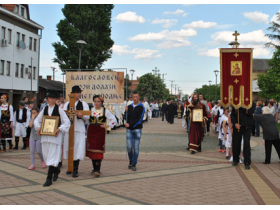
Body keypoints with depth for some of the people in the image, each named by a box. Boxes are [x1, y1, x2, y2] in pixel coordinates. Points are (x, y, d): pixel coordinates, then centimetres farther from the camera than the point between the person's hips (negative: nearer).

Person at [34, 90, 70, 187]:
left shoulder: (59, 109, 0)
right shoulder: (44, 109, 12)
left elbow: (67, 122, -3)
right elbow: (37, 120, 18)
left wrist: (60, 129, -17)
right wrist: (38, 127, -2)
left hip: (55, 135, -5)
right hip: (44, 134, 5)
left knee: (52, 156, -8)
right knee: (46, 155, 11)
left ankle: (49, 178, -5)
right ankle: (56, 170, 35)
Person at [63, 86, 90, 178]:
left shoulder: (83, 104, 5)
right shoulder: (67, 104, 13)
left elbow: (87, 116, -3)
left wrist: (82, 115, -24)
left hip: (79, 129, -3)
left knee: (77, 149, -8)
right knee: (69, 149, 9)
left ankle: (75, 170, -1)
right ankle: (71, 167, 26)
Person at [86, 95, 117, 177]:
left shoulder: (105, 110, 4)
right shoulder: (90, 110, 8)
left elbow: (113, 120, 8)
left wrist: (107, 125, 0)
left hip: (100, 132, -2)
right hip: (91, 131, 2)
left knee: (99, 151, -8)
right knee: (92, 150, 3)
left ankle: (97, 170, -8)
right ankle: (94, 168, 17)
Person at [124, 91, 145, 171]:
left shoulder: (141, 107, -2)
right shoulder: (129, 106, 12)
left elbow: (139, 119, -11)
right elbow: (126, 118, 11)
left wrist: (130, 124, -14)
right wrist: (126, 112, -7)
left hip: (137, 129, -3)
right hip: (129, 129, 3)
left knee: (136, 147, -1)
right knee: (129, 147, -1)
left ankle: (134, 164, 7)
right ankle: (130, 161, 21)